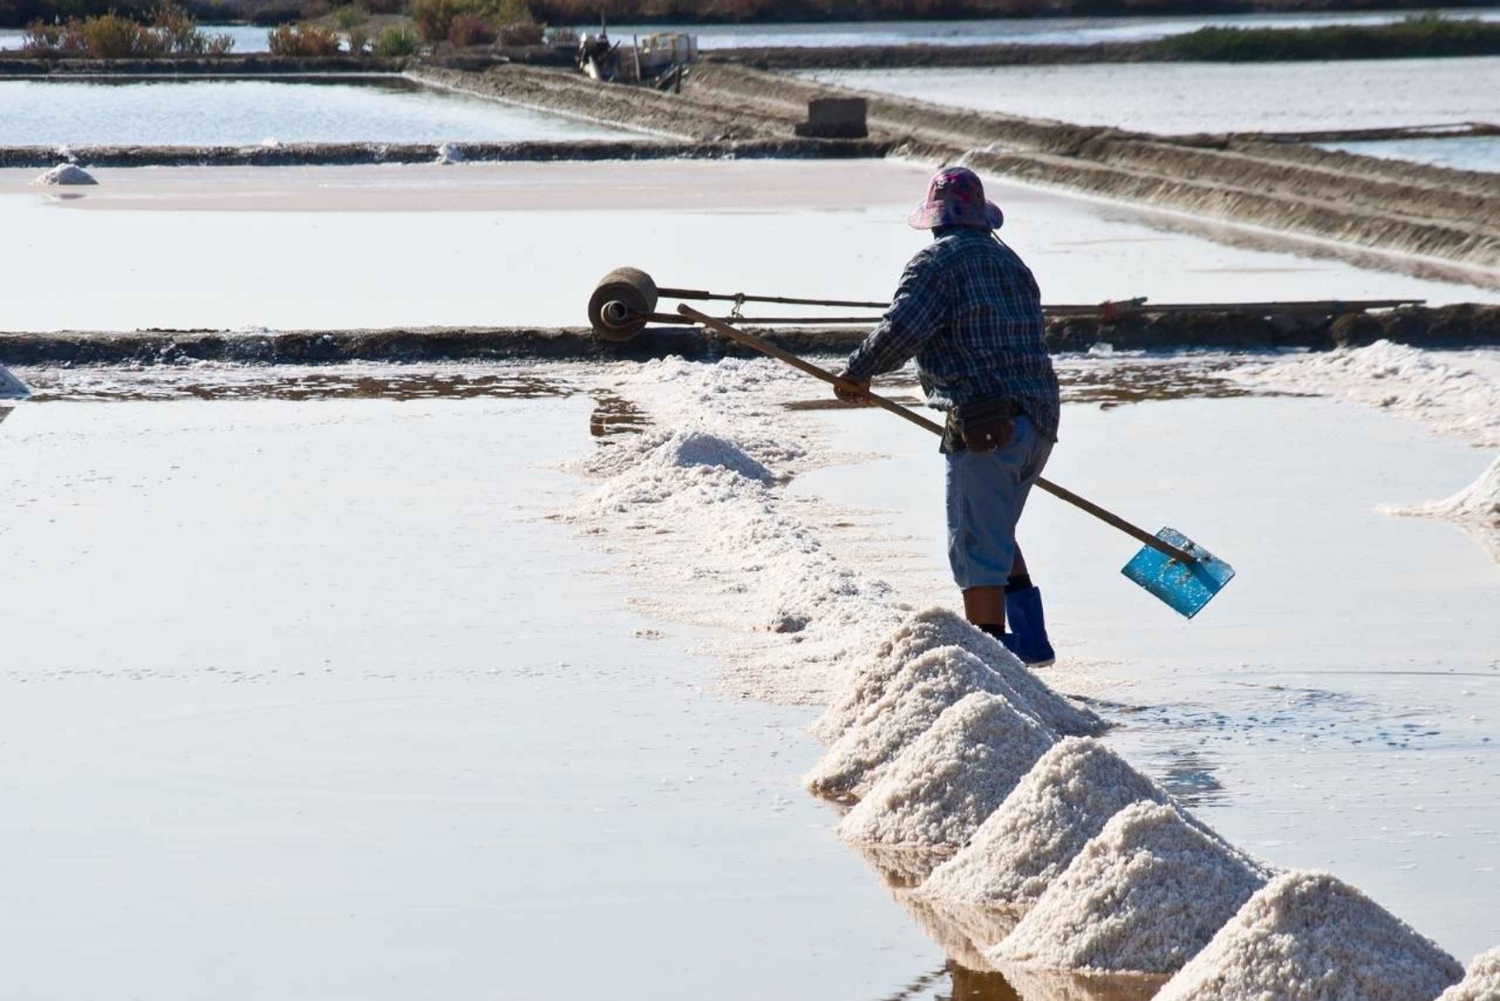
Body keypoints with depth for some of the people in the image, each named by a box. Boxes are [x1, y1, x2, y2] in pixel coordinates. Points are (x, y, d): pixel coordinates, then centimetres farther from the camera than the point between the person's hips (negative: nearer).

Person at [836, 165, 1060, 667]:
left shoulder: (938, 261, -5)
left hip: (986, 426, -8)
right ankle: (1030, 639, 19)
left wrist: (857, 373, -1)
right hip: (1040, 422, 8)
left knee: (977, 550, -5)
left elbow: (902, 329, -16)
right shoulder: (1011, 262, 19)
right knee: (997, 536, 24)